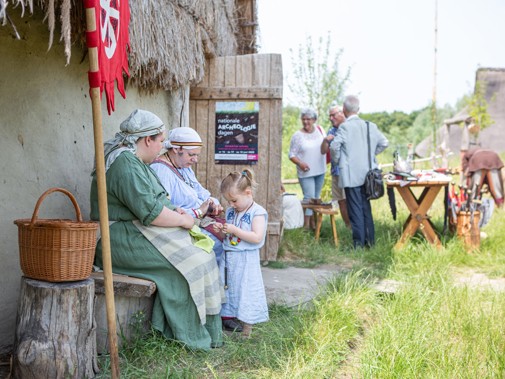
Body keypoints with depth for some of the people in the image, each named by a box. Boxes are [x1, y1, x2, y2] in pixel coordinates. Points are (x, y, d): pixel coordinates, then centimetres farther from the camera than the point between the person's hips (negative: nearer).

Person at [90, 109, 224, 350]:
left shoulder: (134, 160, 17)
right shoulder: (125, 164, -19)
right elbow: (150, 211, -24)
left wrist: (174, 212, 9)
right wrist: (182, 220, -10)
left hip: (139, 230, 11)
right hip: (125, 238, -11)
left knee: (201, 249, -2)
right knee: (188, 260, -18)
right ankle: (192, 337, -7)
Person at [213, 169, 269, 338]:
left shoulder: (257, 213, -11)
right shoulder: (230, 211, 11)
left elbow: (257, 237, -20)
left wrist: (234, 230, -22)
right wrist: (221, 229, -2)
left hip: (246, 259, -6)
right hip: (228, 257, 7)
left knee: (245, 289, -2)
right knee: (227, 287, 10)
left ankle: (246, 327, 9)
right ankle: (227, 318, 22)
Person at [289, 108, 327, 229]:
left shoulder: (320, 130, 4)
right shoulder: (297, 135, -8)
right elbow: (292, 155, -8)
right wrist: (300, 163, -25)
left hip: (320, 171, 5)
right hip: (306, 172, -5)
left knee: (316, 197, 13)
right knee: (309, 197, -11)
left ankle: (312, 223, 25)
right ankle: (306, 225, -6)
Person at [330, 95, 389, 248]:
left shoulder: (345, 127, -12)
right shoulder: (371, 126, 6)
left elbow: (335, 146, -20)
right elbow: (384, 143, 11)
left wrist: (337, 160, -2)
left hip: (351, 175, -6)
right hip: (367, 174, 6)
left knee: (355, 209, 0)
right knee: (366, 207, 16)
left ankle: (359, 242, 2)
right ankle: (370, 239, 22)